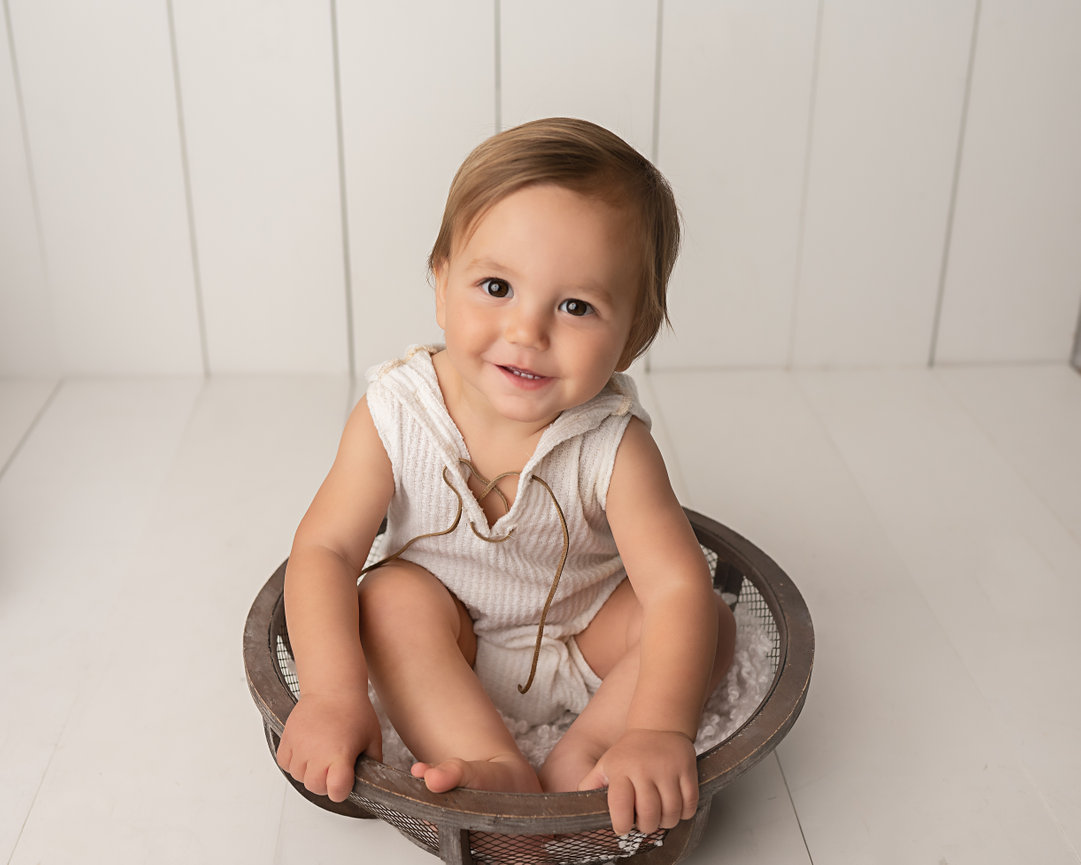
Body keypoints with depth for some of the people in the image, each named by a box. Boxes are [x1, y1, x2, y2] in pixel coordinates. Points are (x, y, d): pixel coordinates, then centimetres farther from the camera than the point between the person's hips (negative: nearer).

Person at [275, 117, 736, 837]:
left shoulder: (611, 445, -25)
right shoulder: (396, 414, -22)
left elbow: (677, 585, -32)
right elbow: (325, 547, -21)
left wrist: (659, 729, -49)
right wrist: (333, 693, -37)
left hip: (586, 643, 0)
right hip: (452, 659, 0)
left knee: (710, 622, -19)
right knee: (393, 595, -28)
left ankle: (575, 763, -27)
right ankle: (497, 770, -34)